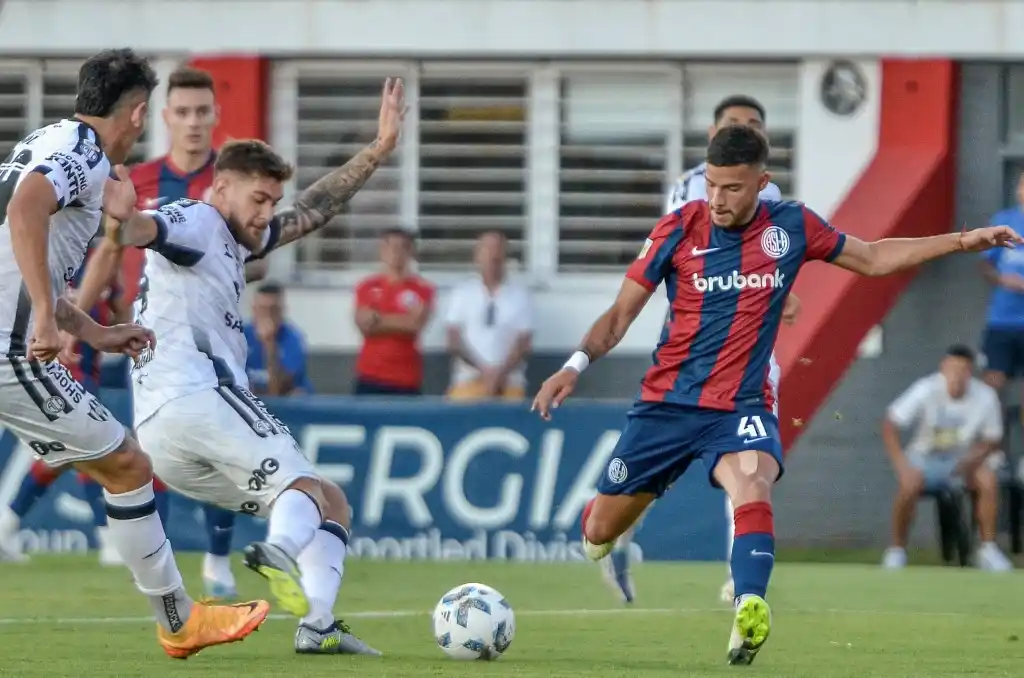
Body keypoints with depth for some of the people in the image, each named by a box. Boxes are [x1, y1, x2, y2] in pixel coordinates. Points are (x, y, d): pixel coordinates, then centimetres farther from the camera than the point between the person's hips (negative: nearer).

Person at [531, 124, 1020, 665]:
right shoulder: (679, 229, -7)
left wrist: (964, 242, 10)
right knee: (600, 531, 8)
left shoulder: (791, 227, -2)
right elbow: (621, 314, -2)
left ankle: (749, 613, -47)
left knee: (753, 489, -34)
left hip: (742, 406, 0)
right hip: (667, 401, 1)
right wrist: (576, 365, -18)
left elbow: (871, 259, 15)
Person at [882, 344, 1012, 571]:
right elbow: (890, 425, -17)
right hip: (924, 458, -2)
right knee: (910, 484, -33)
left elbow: (993, 440, -2)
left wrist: (973, 459, -23)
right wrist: (901, 464, -29)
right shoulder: (925, 390, -20)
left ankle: (988, 548, -14)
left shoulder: (985, 397, -14)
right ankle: (897, 550, -15)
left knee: (988, 480, -28)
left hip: (964, 459, 2)